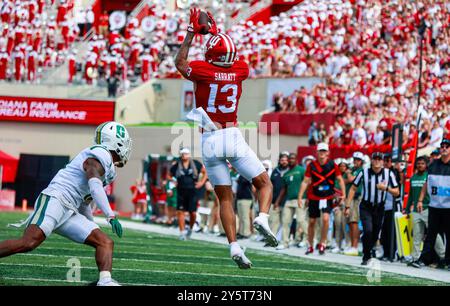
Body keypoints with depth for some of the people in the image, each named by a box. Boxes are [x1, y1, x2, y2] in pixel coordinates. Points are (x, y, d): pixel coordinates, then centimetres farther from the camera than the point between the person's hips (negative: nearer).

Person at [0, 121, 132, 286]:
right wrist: (111, 216, -31)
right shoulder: (100, 155, -5)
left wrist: (92, 226, 35)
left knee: (106, 242, -2)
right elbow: (95, 186, -23)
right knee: (28, 243, -25)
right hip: (55, 199, -10)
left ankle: (105, 281, -23)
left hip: (69, 213, 10)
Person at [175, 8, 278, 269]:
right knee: (264, 183, 11)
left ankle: (234, 246, -6)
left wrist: (191, 33, 20)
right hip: (233, 137, 0)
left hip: (210, 140, 0)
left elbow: (180, 63, 16)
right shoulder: (240, 70, 1)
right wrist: (216, 32, 31)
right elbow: (232, 60, 27)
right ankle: (262, 218, -18)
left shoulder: (203, 70, -6)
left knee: (225, 198, 6)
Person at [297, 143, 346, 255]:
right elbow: (305, 182, 0)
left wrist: (343, 193, -4)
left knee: (325, 218, -20)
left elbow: (340, 180, 5)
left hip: (327, 197, -1)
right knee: (312, 222, 8)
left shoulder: (332, 165, -4)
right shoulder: (312, 165, -3)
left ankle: (322, 244, -7)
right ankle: (310, 246, 23)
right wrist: (300, 197, -3)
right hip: (314, 197, 1)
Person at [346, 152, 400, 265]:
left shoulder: (389, 173, -3)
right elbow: (353, 189, 1)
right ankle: (366, 257, -5)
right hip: (366, 207, -2)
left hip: (379, 208, 2)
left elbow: (396, 192, 0)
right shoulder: (364, 173, -7)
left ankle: (368, 252, 32)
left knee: (375, 235, 6)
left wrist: (386, 188, -20)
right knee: (368, 230, -20)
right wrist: (347, 206, -4)